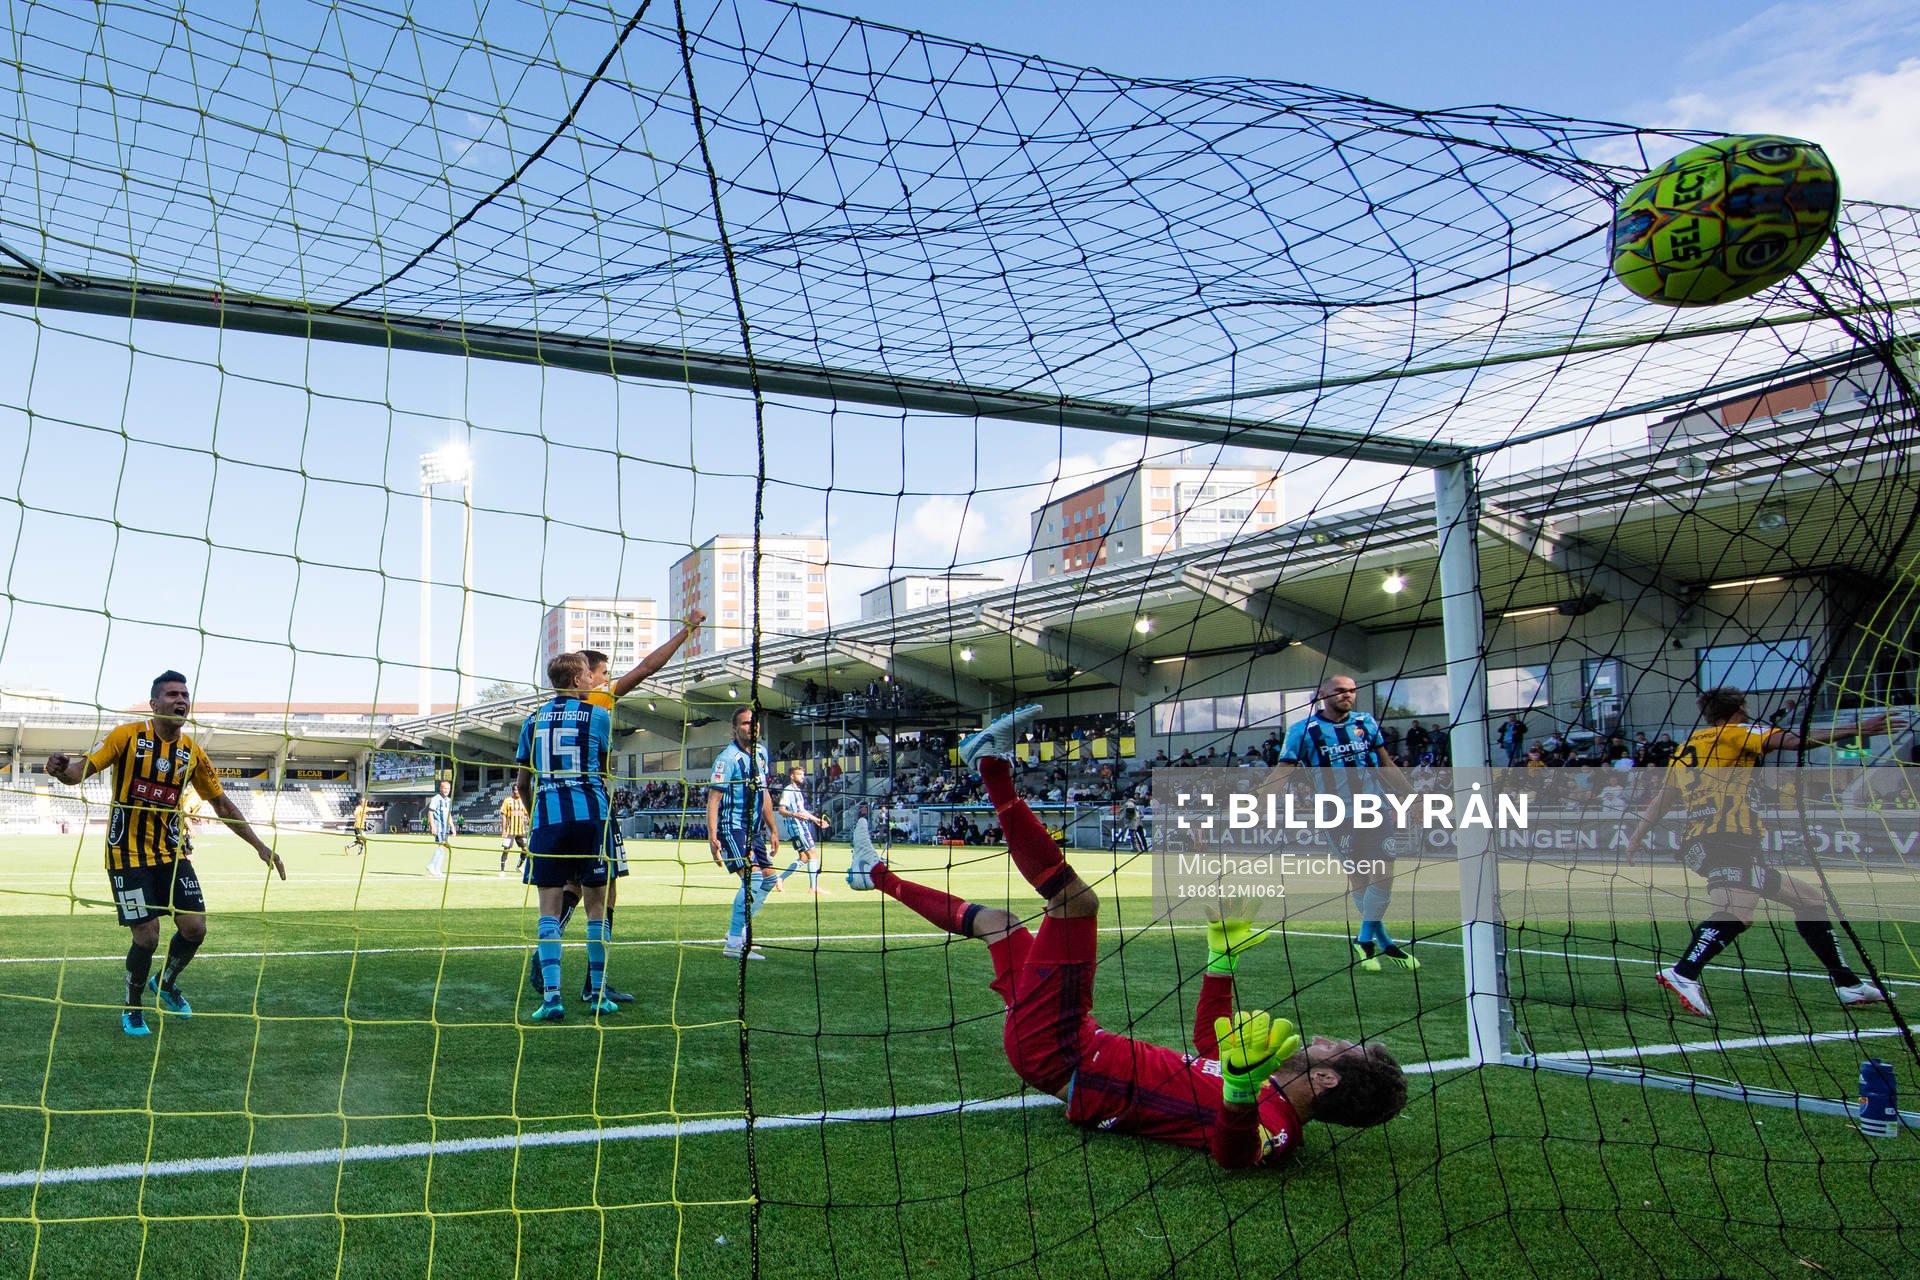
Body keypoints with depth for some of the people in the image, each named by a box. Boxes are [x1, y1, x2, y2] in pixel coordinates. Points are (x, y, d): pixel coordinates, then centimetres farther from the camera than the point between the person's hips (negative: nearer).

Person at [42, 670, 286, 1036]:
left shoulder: (192, 752, 2)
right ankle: (132, 1009, 17)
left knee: (194, 928, -2)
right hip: (128, 853, -4)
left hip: (171, 852, 4)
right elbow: (80, 770, -13)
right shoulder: (128, 736, -8)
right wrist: (61, 769, -39)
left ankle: (166, 983, 29)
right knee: (147, 935, -9)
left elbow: (222, 803, 9)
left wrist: (260, 846, 7)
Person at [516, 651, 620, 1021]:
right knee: (596, 905, 7)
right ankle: (597, 994, 10)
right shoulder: (599, 715, 4)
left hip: (547, 818, 2)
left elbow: (522, 784, 16)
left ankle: (551, 994, -7)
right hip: (591, 814, -2)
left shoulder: (533, 721, 12)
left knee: (549, 907, 4)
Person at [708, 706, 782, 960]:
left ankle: (738, 931, 25)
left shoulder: (761, 752, 10)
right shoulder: (728, 757, -15)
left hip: (754, 828, 9)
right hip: (732, 827, -9)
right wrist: (712, 836, -27)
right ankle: (734, 944, -17)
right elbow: (713, 798, -18)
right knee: (753, 877, -21)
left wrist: (772, 829, 19)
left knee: (768, 878, 12)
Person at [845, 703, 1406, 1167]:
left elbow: (1233, 1153, -50)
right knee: (994, 919, 21)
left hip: (1055, 1055, -8)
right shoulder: (1274, 1101, 0)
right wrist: (1224, 956, 18)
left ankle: (994, 766, -3)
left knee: (1075, 899, -17)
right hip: (1083, 1048, 8)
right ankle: (880, 876, 43)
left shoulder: (1271, 1126, -25)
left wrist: (1243, 1082, -66)